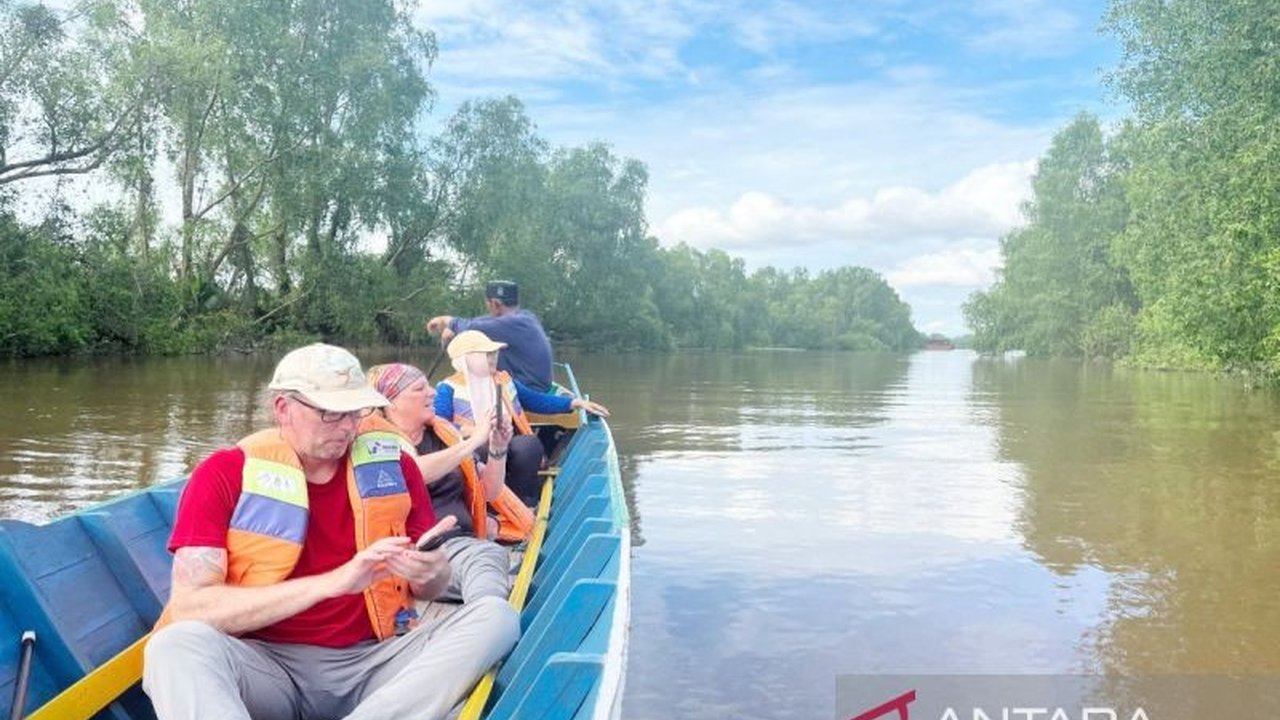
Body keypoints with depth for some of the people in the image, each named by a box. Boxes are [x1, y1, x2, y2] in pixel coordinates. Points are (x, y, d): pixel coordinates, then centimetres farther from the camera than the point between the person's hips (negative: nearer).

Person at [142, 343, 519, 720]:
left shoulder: (392, 464, 5)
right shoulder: (224, 475, -3)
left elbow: (430, 588, 12)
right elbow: (189, 608, -14)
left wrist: (428, 573, -15)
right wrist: (334, 581, -24)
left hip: (373, 660, 3)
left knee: (495, 615, -19)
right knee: (175, 646, -32)